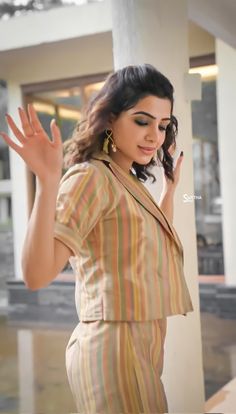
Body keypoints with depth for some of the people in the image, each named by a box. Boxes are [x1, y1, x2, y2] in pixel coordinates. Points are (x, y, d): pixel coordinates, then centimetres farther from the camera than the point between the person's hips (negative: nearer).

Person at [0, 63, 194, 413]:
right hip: (114, 345, -9)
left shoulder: (126, 180, 10)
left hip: (140, 343, 9)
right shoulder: (91, 177, -16)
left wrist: (170, 186, 24)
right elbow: (37, 274, -28)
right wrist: (48, 182, -39)